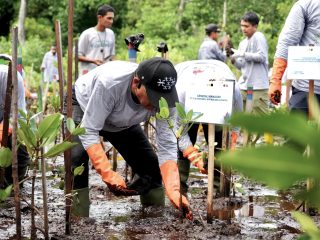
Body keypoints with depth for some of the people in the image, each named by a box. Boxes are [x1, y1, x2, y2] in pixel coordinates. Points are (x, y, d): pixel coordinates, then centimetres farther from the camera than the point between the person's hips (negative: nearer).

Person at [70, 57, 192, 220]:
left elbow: (167, 147, -29)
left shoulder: (163, 97, -31)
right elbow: (88, 131, -39)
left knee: (150, 164, -3)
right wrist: (108, 175, -48)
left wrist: (174, 192, -43)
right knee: (78, 156, -30)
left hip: (121, 123, 4)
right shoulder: (109, 82, -45)